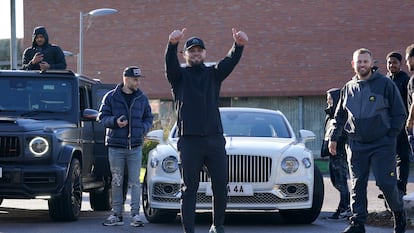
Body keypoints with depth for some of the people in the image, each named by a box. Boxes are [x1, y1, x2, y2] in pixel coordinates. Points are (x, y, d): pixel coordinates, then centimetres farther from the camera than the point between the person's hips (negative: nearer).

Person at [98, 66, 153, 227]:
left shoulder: (142, 98, 8)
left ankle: (135, 214, 1)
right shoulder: (111, 97, 1)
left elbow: (148, 118, 16)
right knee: (117, 182, 4)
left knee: (134, 182, -2)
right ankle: (117, 215, 9)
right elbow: (102, 117, 1)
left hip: (135, 147, 1)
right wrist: (115, 121, -17)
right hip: (115, 146, -1)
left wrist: (143, 128, -4)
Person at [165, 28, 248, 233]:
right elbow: (170, 63, -14)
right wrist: (172, 45, -37)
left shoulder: (213, 74, 14)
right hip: (189, 140, -2)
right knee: (189, 189, -1)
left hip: (214, 138, 2)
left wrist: (239, 46, -27)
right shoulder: (179, 76, 8)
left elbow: (230, 61, -4)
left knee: (221, 186, 3)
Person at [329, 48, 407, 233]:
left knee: (386, 182, -8)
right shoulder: (348, 88, 11)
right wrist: (334, 138, 13)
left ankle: (399, 213, 16)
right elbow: (340, 116, 21)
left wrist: (391, 136, -4)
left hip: (382, 144, -4)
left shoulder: (385, 84, -2)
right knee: (357, 185, 2)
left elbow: (400, 113, 1)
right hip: (356, 145, 4)